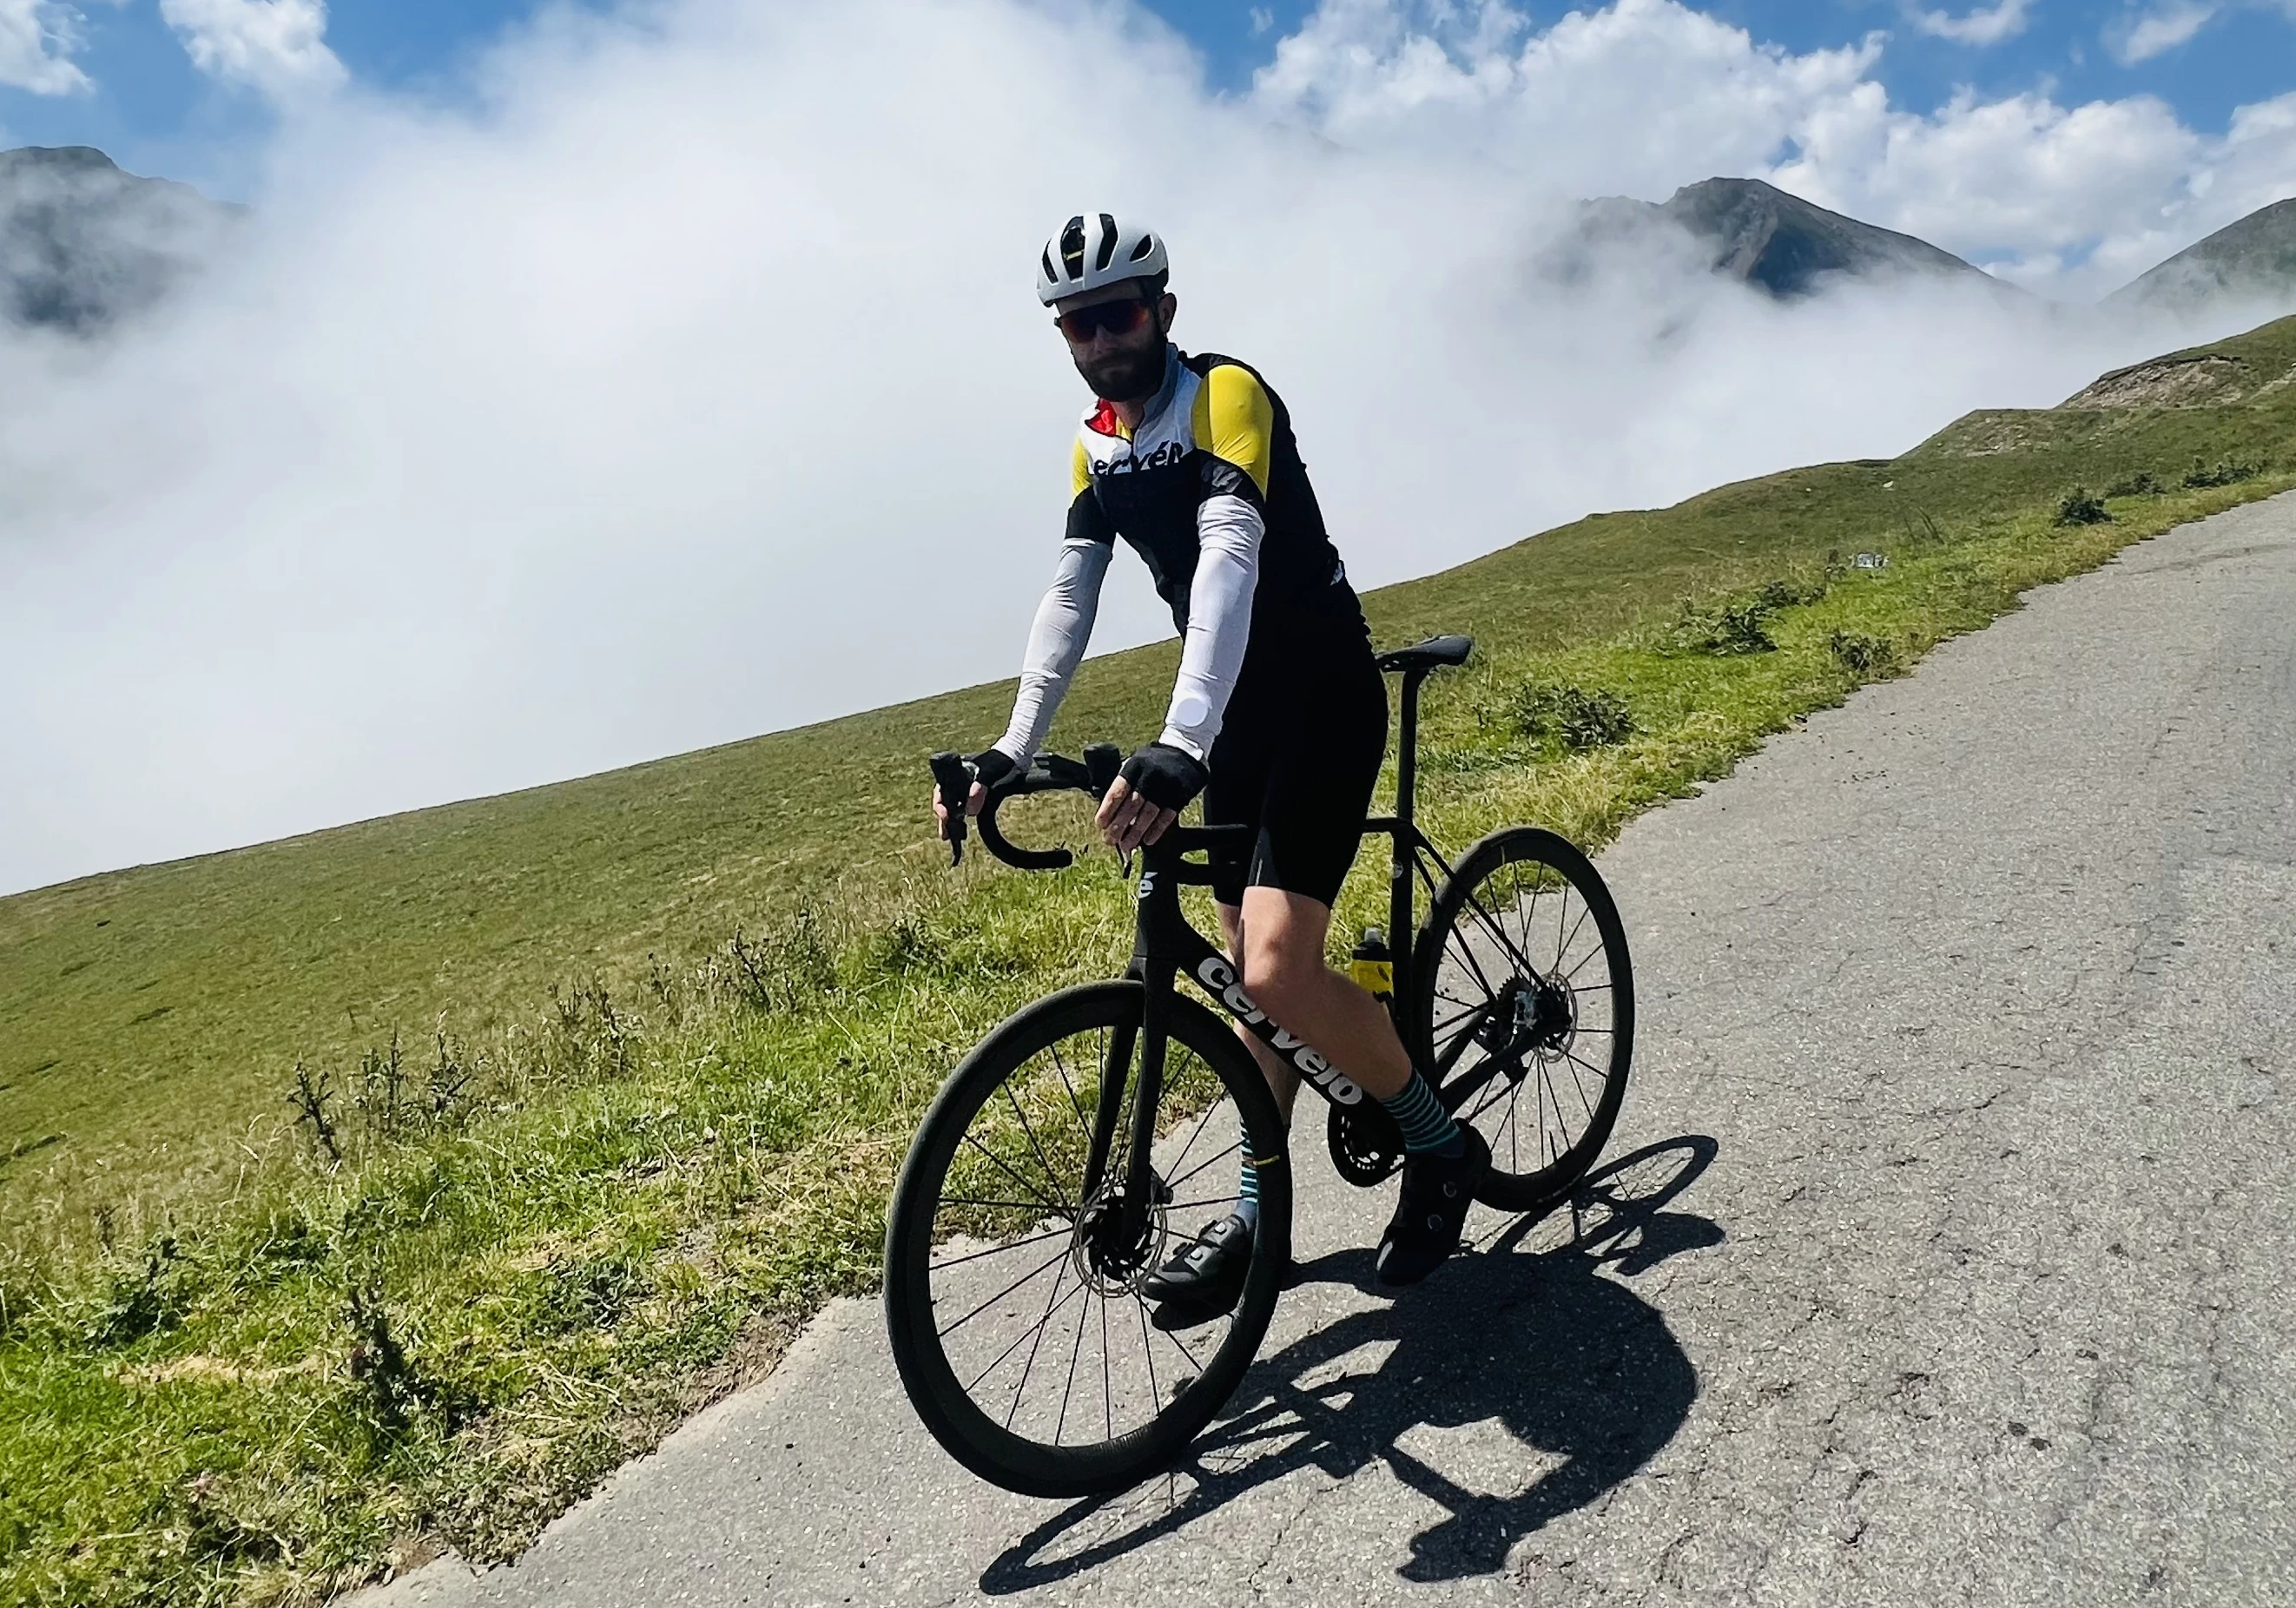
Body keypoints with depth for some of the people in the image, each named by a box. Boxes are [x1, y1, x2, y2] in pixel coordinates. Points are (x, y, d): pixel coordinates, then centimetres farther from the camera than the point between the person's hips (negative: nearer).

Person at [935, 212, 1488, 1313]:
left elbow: (1228, 559, -30)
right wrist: (1013, 748, -10)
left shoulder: (1225, 395, -16)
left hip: (1324, 697, -7)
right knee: (1250, 975, 11)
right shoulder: (1095, 450, 8)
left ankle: (1441, 1149, 6)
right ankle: (1255, 1218, 24)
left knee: (1279, 970, -19)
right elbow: (1068, 599, 2)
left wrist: (1178, 746, -43)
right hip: (1238, 715, 8)